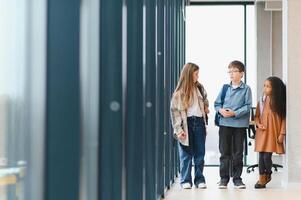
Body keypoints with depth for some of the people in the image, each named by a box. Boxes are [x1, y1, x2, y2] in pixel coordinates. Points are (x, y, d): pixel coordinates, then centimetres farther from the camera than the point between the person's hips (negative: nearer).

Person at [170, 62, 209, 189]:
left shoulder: (199, 88, 9)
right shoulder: (179, 92, -4)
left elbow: (205, 100, 30)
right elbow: (175, 111, -7)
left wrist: (206, 107, 10)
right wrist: (178, 129, -14)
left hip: (199, 122, 4)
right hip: (186, 123, -4)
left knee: (200, 153, 5)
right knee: (186, 154, 2)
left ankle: (199, 179, 12)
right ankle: (186, 180, 9)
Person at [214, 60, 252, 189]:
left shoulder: (246, 89, -2)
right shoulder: (225, 88, 8)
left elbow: (247, 106, -8)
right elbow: (217, 103, 9)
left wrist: (235, 113, -18)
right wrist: (220, 110, -12)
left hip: (240, 124, -2)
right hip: (224, 124, 2)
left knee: (238, 153, 6)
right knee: (224, 152, 5)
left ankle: (237, 178, 16)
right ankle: (224, 178, 13)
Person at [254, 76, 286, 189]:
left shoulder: (279, 102, -3)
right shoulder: (261, 101, 5)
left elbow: (284, 119, -3)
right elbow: (256, 116, 13)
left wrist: (282, 134, -8)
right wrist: (258, 124, -7)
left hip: (273, 133, -3)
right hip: (262, 132, 3)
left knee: (267, 156, -7)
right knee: (261, 156, 2)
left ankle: (268, 175, 20)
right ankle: (262, 179, 11)